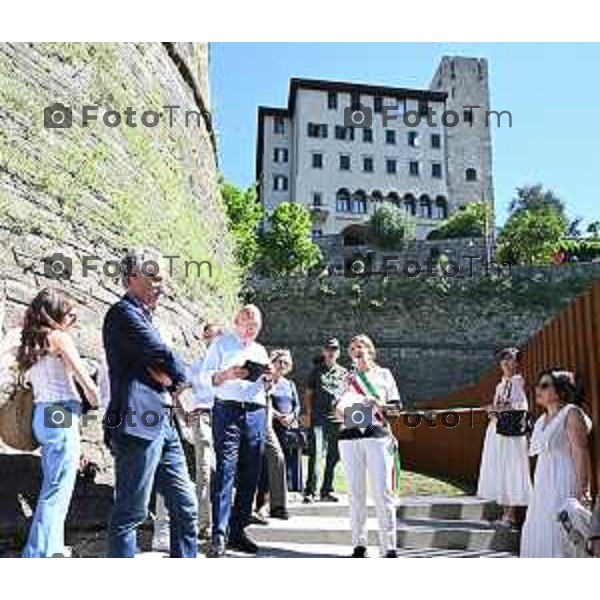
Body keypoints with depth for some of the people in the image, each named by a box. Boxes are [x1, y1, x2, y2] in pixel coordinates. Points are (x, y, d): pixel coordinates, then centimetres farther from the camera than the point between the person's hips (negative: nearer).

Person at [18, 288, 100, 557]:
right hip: (62, 415, -8)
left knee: (52, 487, 17)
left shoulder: (30, 344, 15)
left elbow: (31, 382, 10)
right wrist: (94, 401, 8)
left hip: (42, 415, 8)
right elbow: (86, 382, -10)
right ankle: (40, 556, -3)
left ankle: (51, 549, 27)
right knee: (57, 490, -5)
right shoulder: (59, 337, -7)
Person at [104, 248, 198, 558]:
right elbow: (168, 359, -14)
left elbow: (174, 373, 16)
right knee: (130, 513, -2)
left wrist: (169, 374, -5)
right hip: (138, 423, -10)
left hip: (162, 423, 10)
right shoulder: (123, 314, -7)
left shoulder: (143, 317, 22)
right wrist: (180, 372, 4)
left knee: (185, 507, 13)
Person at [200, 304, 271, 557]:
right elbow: (205, 377, 1)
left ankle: (238, 531, 11)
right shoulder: (221, 344, 8)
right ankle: (219, 534, -12)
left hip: (256, 413, 5)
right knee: (225, 471, -12)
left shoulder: (260, 351, 23)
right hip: (227, 410, -5)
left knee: (250, 474, 3)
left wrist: (267, 379, 2)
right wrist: (226, 375, -17)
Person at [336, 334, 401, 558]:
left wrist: (379, 405, -9)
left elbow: (396, 407, 9)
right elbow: (339, 411, 14)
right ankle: (359, 545, 8)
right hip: (350, 438, 2)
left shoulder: (383, 374, 13)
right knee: (356, 494, 2)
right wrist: (341, 411, -9)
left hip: (378, 436, -2)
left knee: (383, 493, -8)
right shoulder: (348, 378, 18)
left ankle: (389, 548, -7)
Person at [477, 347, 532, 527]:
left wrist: (497, 408, -11)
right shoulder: (500, 386, 19)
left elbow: (522, 407, -11)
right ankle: (505, 513, 10)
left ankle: (512, 515, -4)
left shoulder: (519, 382, -1)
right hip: (496, 431, 7)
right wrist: (493, 413, -1)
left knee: (511, 470, -8)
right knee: (498, 470, 5)